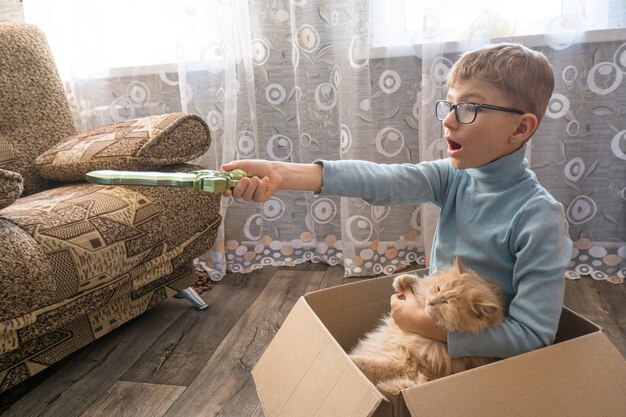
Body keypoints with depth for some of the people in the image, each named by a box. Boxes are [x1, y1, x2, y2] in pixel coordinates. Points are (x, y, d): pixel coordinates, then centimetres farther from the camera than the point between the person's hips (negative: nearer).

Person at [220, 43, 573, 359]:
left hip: (485, 358, -4)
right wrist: (281, 174, -36)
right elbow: (383, 180, -24)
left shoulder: (539, 216, -24)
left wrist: (428, 325, -25)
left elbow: (534, 335, -24)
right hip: (432, 335, 5)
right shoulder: (454, 177, -8)